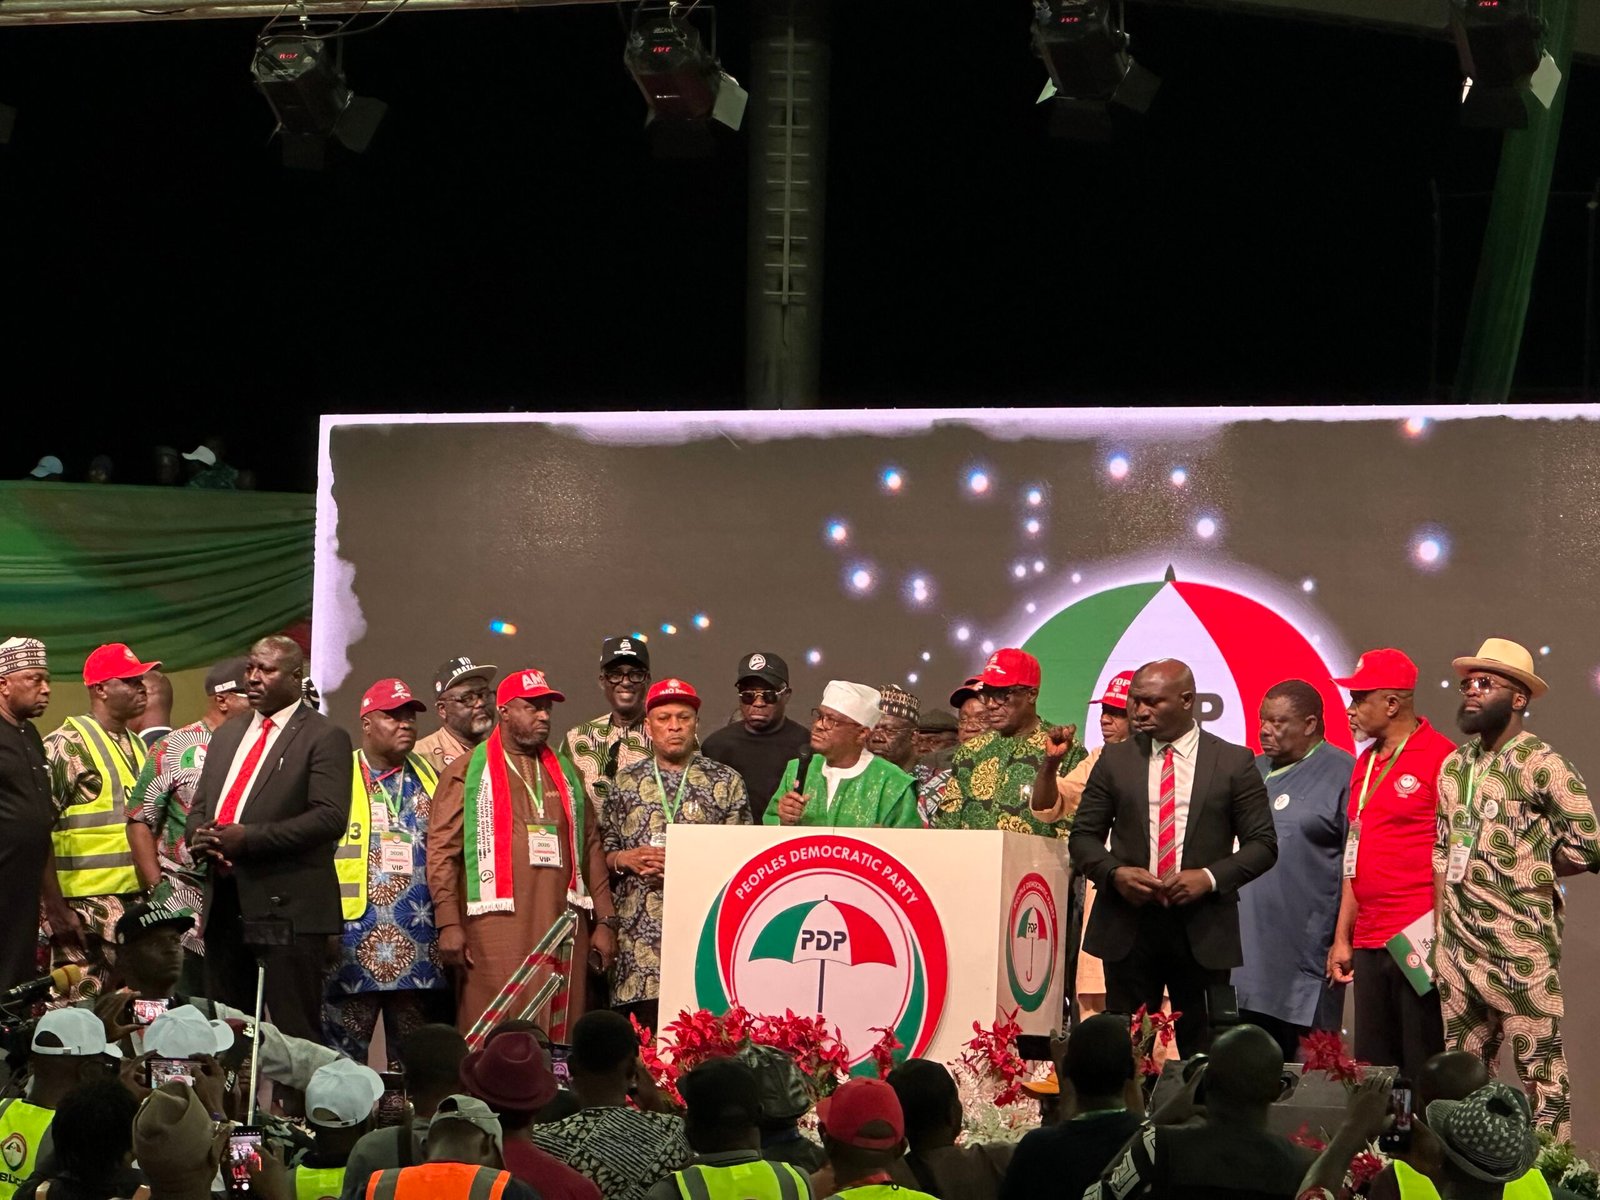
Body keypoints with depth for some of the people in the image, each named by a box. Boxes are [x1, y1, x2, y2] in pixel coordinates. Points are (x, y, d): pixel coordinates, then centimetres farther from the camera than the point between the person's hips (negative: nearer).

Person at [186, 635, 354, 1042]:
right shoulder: (227, 734, 20)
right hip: (225, 904, 7)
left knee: (294, 1030, -8)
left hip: (288, 906, -7)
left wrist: (248, 839, -19)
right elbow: (199, 807, 21)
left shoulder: (324, 737, -4)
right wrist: (203, 839, -4)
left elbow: (330, 817, -14)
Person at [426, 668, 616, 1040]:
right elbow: (442, 851, -1)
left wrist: (604, 921, 12)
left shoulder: (565, 773, 20)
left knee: (560, 1037, 1)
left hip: (563, 928, 4)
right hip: (496, 928, -4)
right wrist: (448, 924, -11)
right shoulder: (467, 773, 5)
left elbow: (591, 849, 19)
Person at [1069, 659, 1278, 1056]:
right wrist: (1115, 873, -9)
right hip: (1128, 923, 2)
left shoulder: (1234, 762, 3)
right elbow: (1084, 835, 11)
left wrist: (1210, 877, -13)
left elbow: (1262, 844, 3)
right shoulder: (1115, 760, 9)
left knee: (1202, 1048, 0)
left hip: (1202, 929, -2)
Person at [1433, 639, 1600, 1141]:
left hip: (1521, 946, -7)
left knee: (1540, 1067, -4)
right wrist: (1439, 932, 9)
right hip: (1459, 944, 7)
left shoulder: (1542, 765, -8)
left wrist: (1527, 869, -1)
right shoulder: (1454, 767, 13)